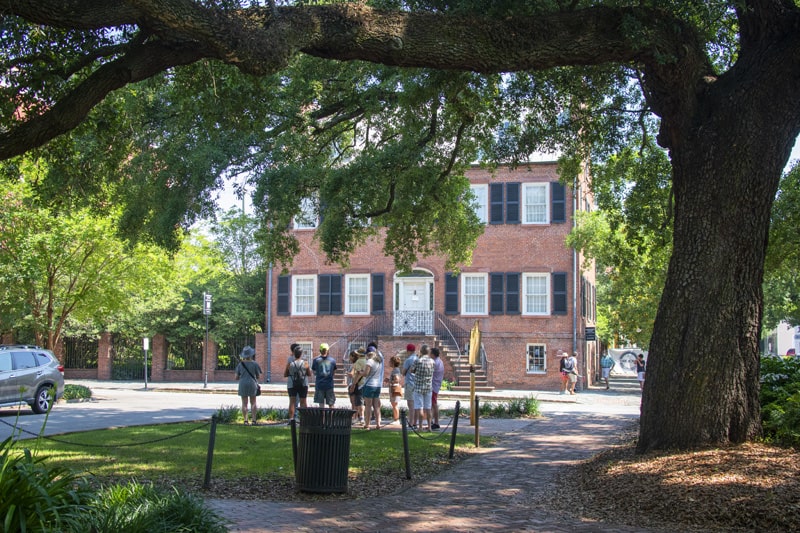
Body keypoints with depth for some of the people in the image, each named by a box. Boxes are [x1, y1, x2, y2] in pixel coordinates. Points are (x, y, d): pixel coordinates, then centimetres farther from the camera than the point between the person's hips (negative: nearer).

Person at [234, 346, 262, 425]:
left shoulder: (240, 364, -1)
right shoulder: (254, 364, -5)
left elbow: (236, 377, 3)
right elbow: (258, 376, 1)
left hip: (243, 384, 1)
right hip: (252, 384, -1)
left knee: (244, 403, 4)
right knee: (253, 403, 7)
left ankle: (245, 420, 0)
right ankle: (254, 420, 1)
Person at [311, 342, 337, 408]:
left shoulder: (316, 360, -4)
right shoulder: (332, 360, 1)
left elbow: (313, 372, 5)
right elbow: (334, 371, 11)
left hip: (319, 385, -1)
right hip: (329, 385, 1)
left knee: (321, 404, 4)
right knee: (331, 405, 9)